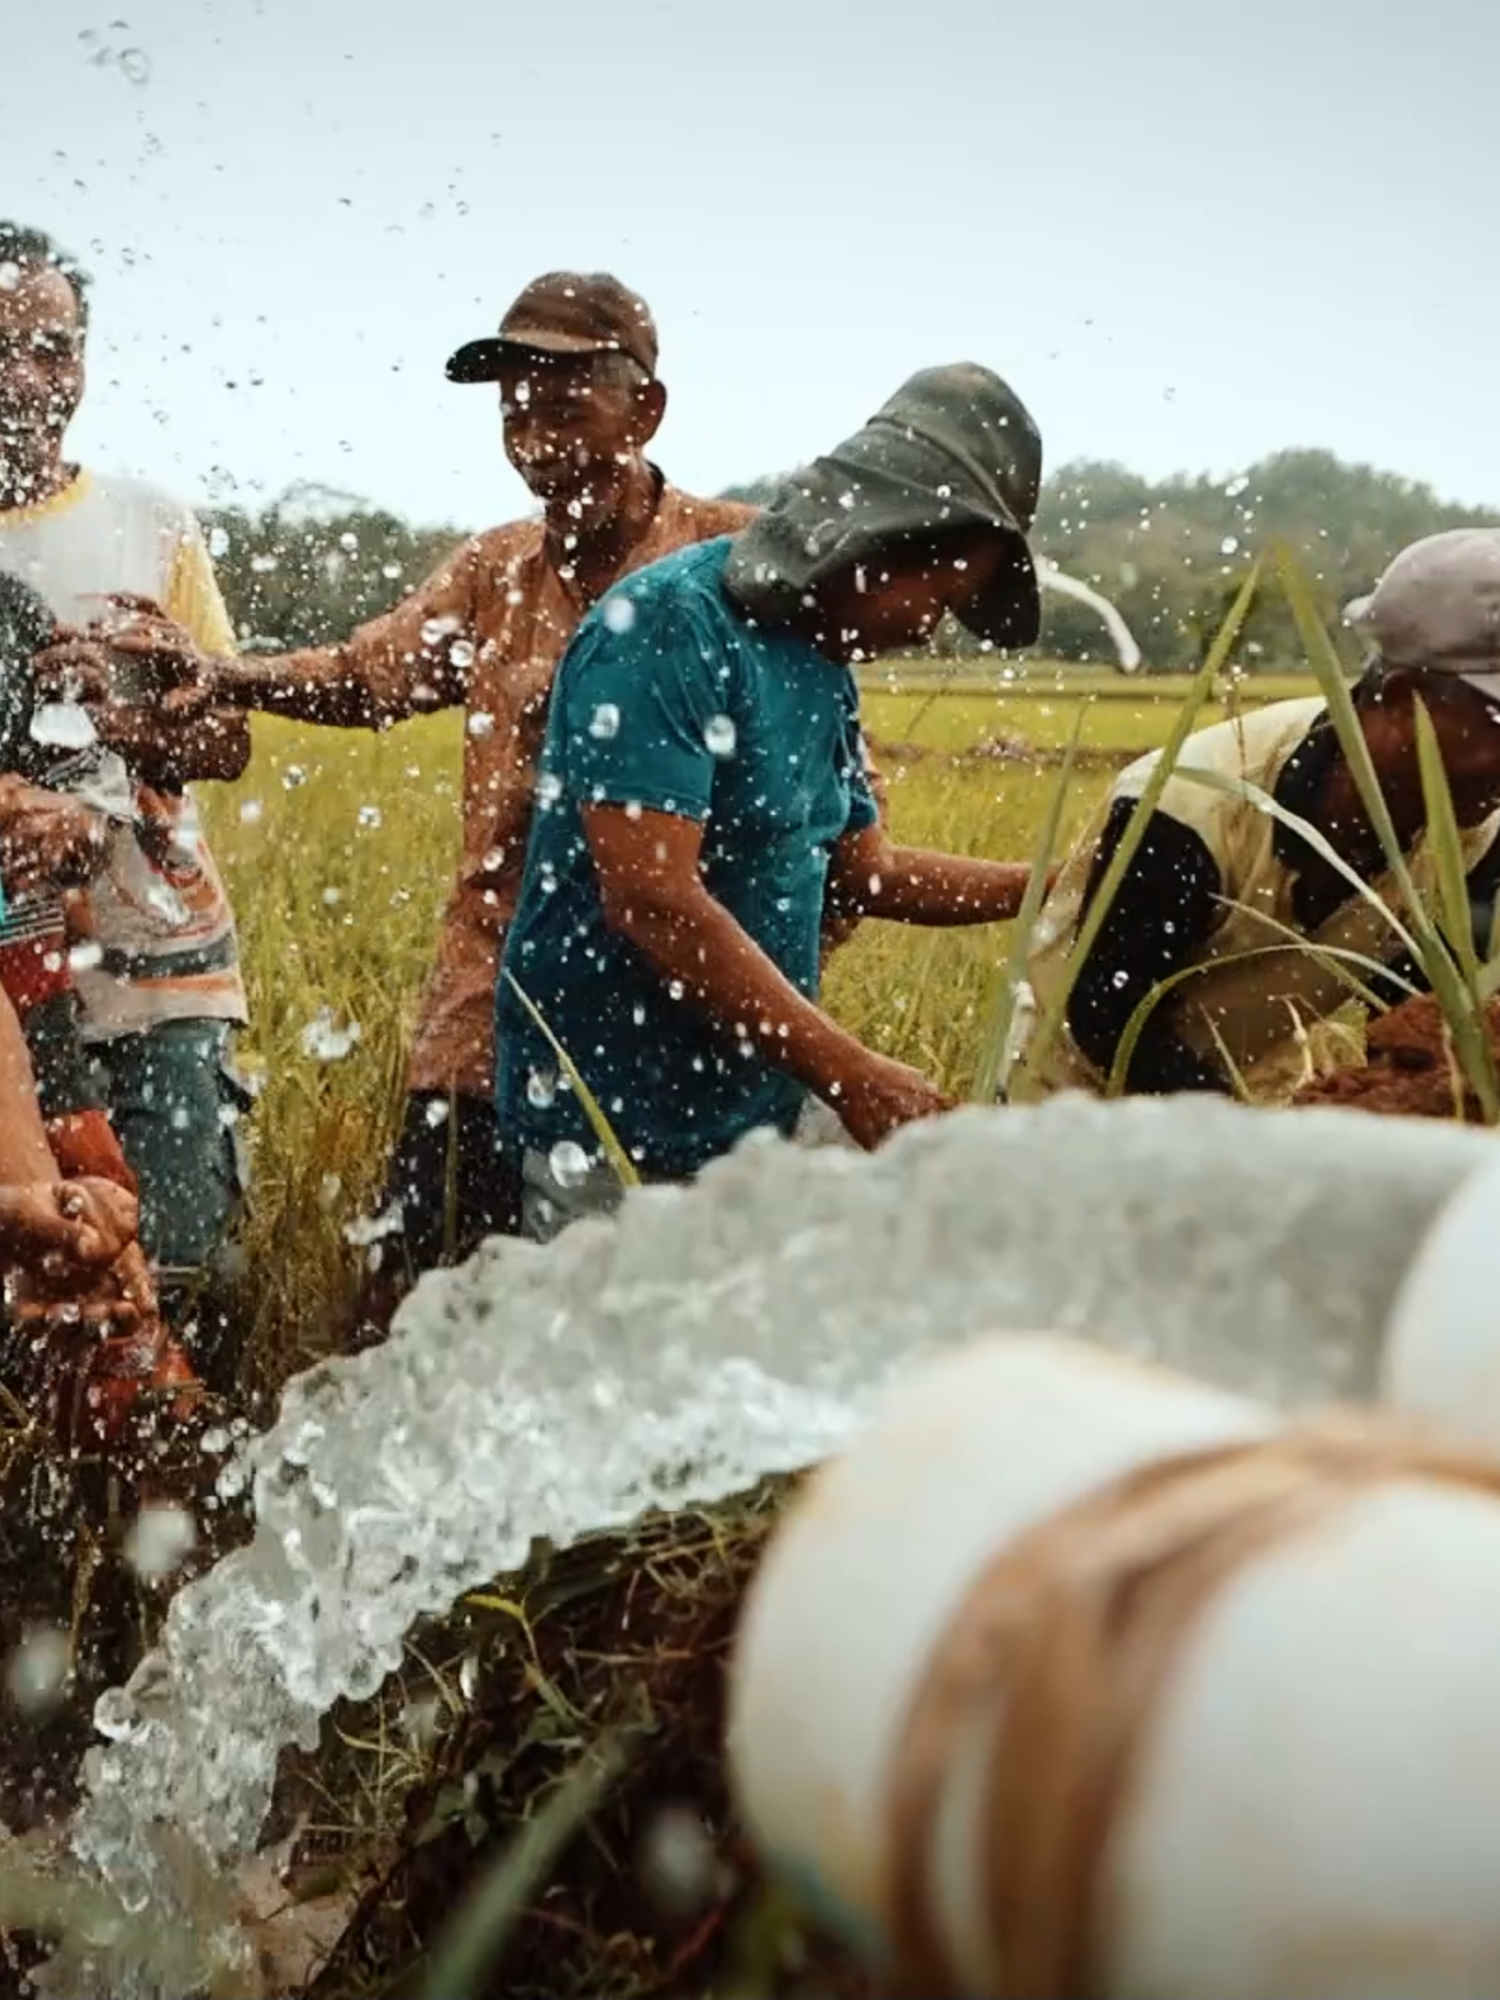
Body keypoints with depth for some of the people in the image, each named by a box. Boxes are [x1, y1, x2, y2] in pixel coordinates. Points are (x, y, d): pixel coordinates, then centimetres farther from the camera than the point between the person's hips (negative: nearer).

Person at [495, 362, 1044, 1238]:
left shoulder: (825, 665, 9)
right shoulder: (667, 628, -18)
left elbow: (867, 870, 20)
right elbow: (653, 901, -26)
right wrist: (848, 1071, -26)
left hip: (766, 1118, 8)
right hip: (619, 1140, -8)